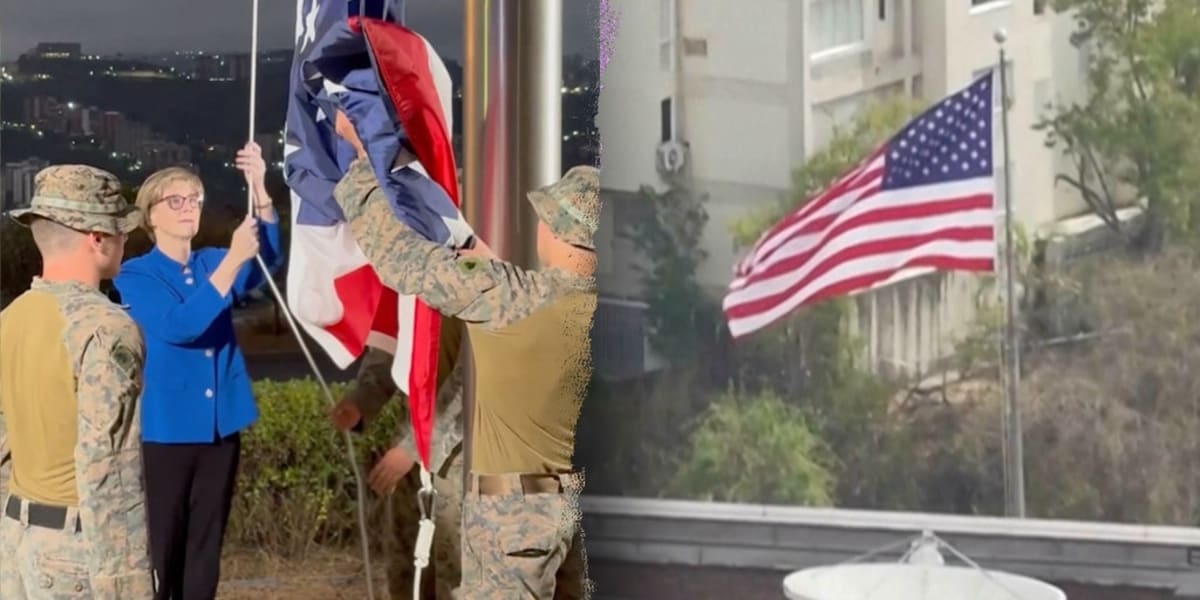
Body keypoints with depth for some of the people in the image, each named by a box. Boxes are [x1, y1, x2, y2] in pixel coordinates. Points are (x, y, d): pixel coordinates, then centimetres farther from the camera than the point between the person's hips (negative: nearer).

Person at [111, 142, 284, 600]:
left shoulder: (214, 264, 10)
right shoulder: (135, 276, -4)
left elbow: (267, 262, -11)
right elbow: (178, 327, -23)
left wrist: (259, 188, -26)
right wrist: (233, 260, -29)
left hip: (220, 428, 5)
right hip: (164, 432, -5)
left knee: (205, 548, 12)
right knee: (159, 552, 0)